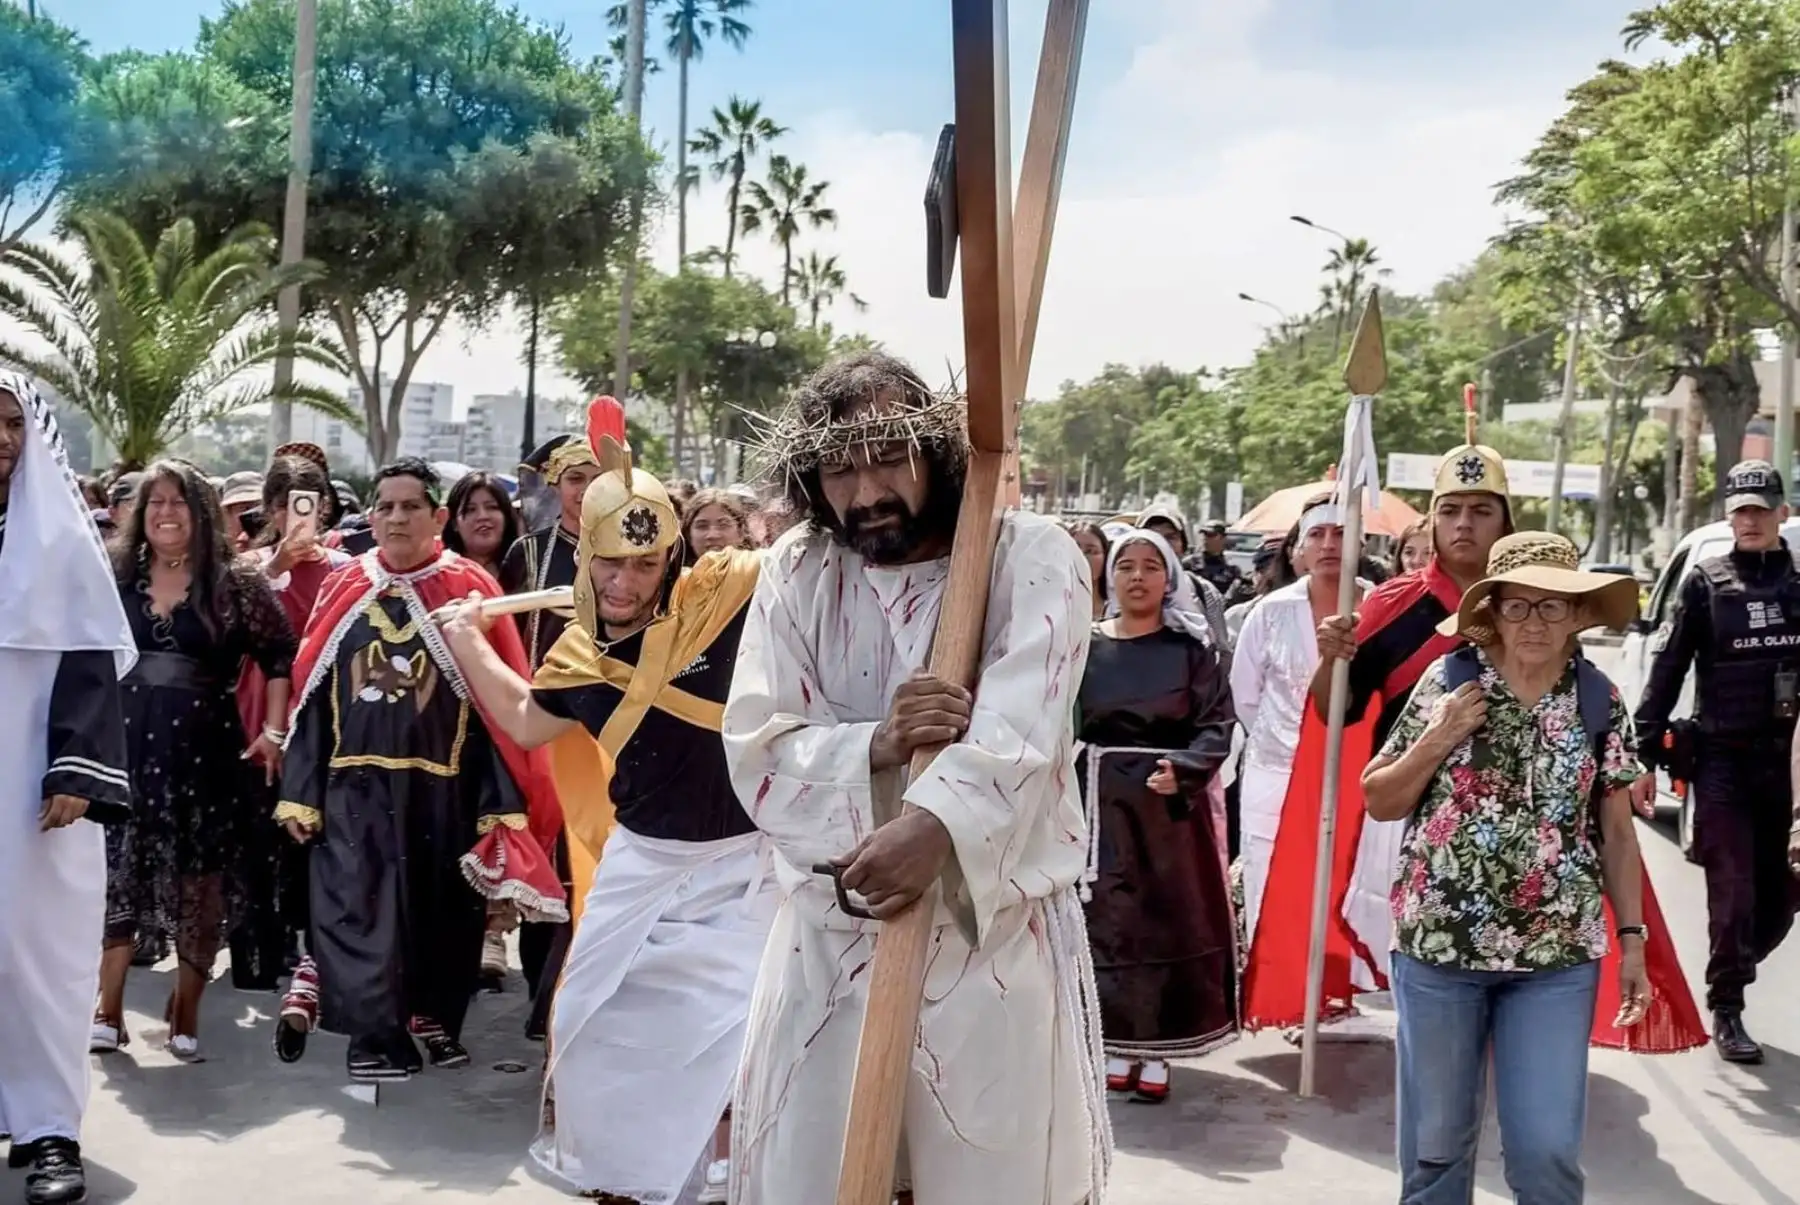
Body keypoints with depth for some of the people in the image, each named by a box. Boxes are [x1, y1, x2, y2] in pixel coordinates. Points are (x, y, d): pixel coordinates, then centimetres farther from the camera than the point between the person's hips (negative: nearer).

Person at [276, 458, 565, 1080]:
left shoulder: (469, 590, -2)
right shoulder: (344, 590, 7)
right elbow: (313, 697, 8)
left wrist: (502, 801, -11)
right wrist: (300, 790, 3)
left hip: (442, 783, -2)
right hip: (356, 783, 2)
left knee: (441, 910, 8)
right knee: (357, 909, -4)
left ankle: (438, 1018, 28)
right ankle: (377, 1035, 4)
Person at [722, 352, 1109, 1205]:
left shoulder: (1033, 559, -7)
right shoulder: (795, 571, 2)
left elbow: (1017, 729, -22)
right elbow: (756, 751, -5)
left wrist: (935, 826, -38)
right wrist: (874, 746, -23)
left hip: (994, 929, -2)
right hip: (831, 930, 3)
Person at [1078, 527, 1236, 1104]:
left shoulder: (1191, 648, 0)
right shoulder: (1085, 645, 3)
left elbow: (1217, 724, -6)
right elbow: (1065, 729, 3)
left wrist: (1183, 772, -23)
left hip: (1173, 801, -1)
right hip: (1103, 802, 1)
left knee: (1172, 920, 2)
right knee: (1108, 917, 4)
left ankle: (1156, 1052, 11)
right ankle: (1117, 1044, 16)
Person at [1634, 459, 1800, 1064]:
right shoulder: (1706, 583, 0)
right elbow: (1667, 670, -2)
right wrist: (1646, 751, -7)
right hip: (1723, 761, -3)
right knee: (1733, 892, -1)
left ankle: (1729, 976, 30)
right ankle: (1726, 1011, 11)